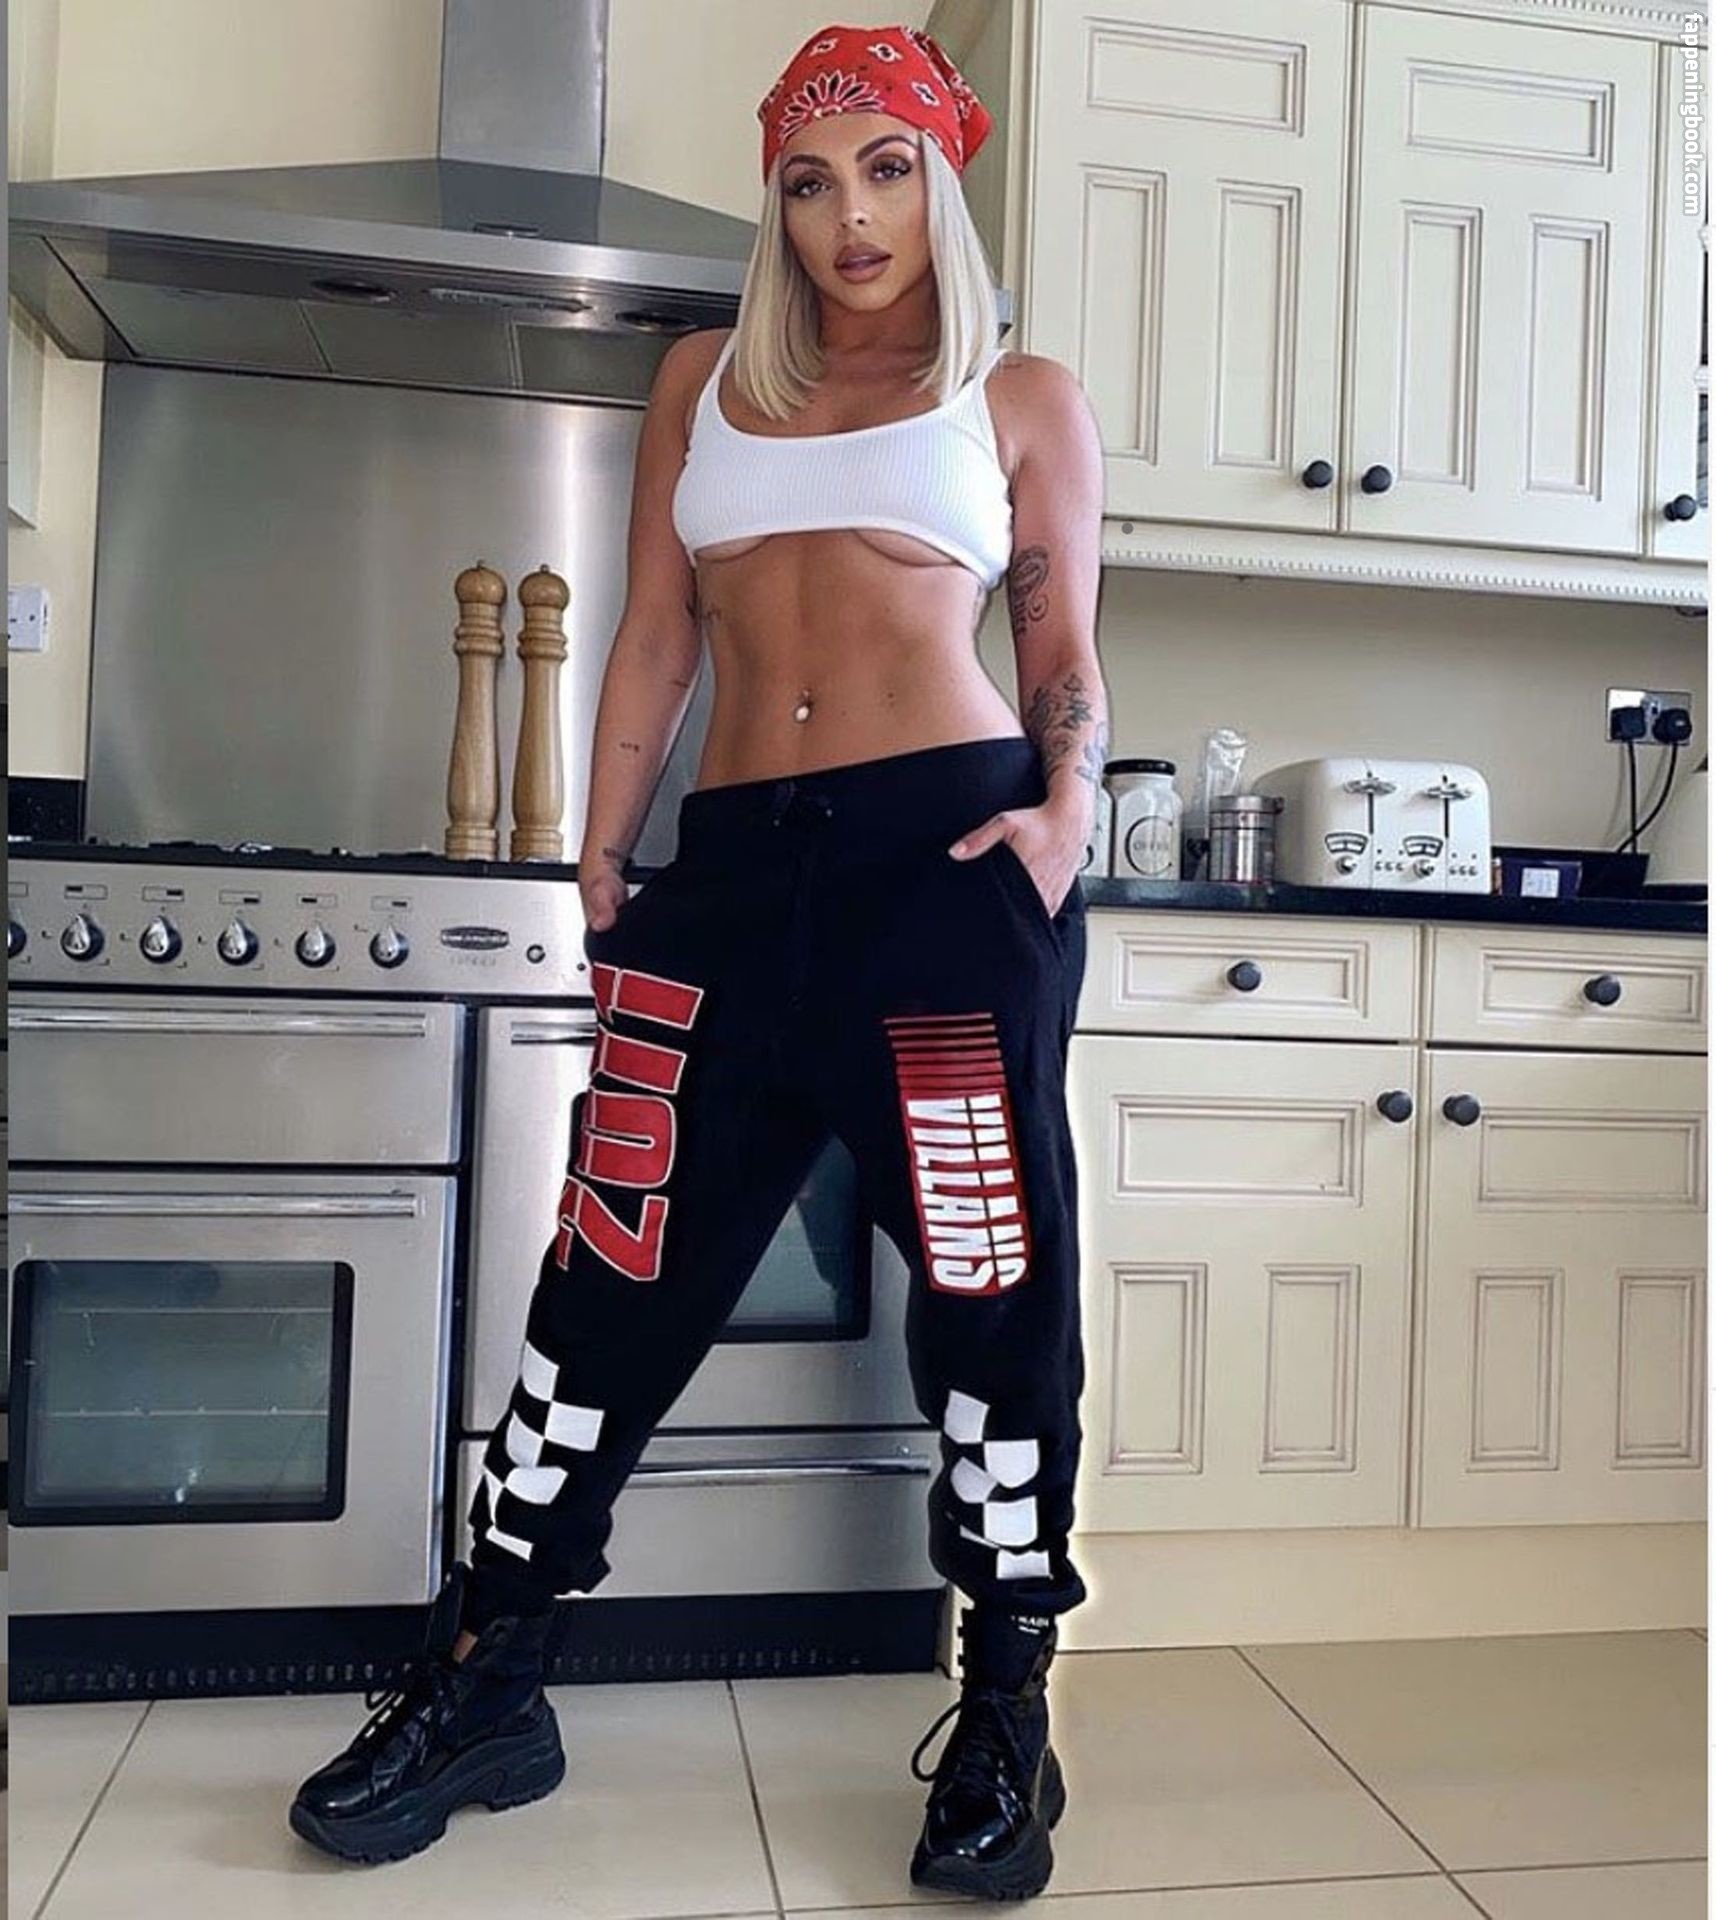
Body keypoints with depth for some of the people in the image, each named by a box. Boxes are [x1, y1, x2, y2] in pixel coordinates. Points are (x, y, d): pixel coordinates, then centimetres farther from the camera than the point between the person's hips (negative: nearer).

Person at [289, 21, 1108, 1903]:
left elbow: (1065, 654, 12)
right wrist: (600, 856, 10)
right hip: (737, 863, 3)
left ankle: (1007, 1719, 18)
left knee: (990, 1271, 0)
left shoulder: (1023, 397, 13)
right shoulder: (704, 378, 20)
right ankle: (483, 1685, 21)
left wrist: (1063, 817, -7)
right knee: (617, 1257, 4)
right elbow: (653, 638, 17)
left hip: (952, 847, -2)